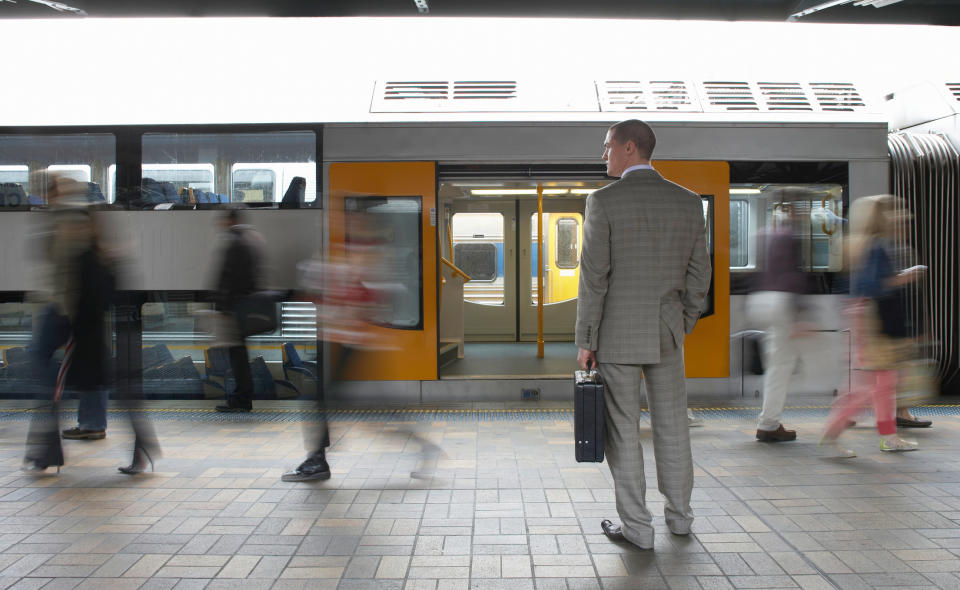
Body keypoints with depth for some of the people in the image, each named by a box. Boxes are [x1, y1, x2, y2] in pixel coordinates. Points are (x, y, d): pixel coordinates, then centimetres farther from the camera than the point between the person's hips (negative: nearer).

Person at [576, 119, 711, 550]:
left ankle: (637, 527, 10)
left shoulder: (603, 201, -11)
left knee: (622, 432, 4)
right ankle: (679, 515, 28)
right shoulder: (688, 202, 2)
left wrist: (585, 342, -7)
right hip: (666, 334, 4)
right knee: (671, 426, 16)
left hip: (617, 335, -4)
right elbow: (698, 276, 5)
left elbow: (593, 278, -13)